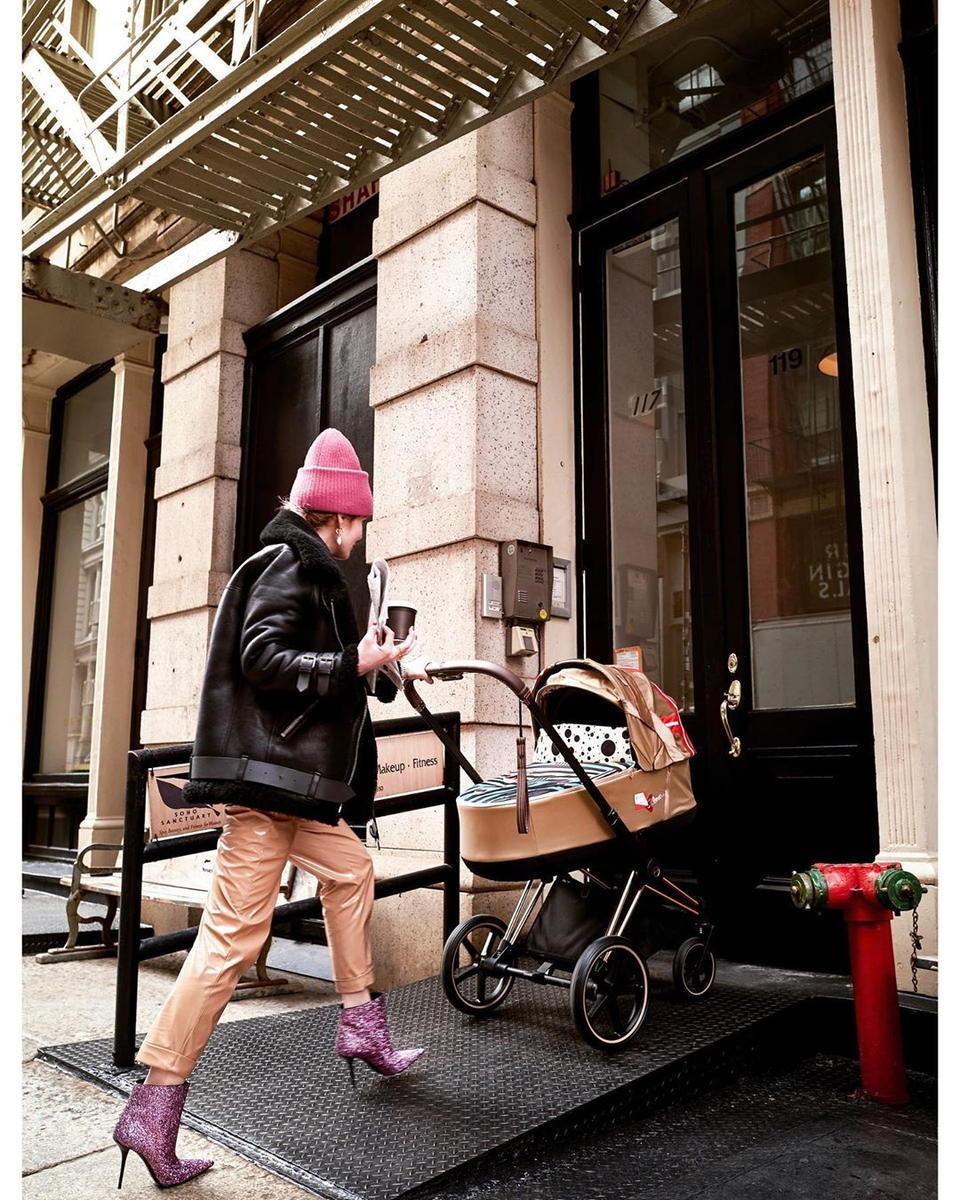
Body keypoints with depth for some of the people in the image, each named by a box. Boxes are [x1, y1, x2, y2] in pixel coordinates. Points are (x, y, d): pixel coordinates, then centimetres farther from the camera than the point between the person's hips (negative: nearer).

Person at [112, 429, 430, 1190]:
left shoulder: (308, 571, 18)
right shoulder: (290, 565, -10)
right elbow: (263, 658, -21)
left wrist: (385, 671, 28)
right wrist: (354, 664, -19)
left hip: (296, 780, 11)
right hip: (265, 776, -11)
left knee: (352, 870, 21)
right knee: (235, 934, -9)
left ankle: (362, 1026, 33)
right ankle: (156, 1105, -1)